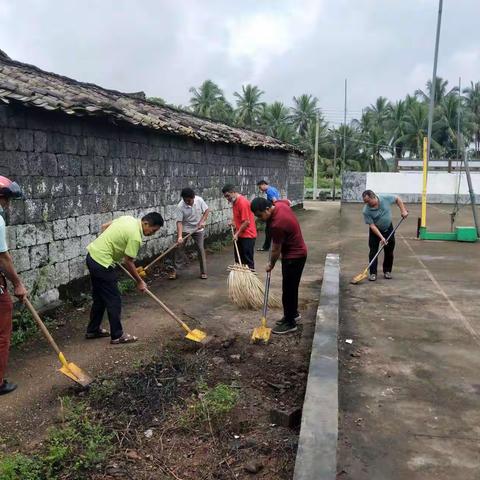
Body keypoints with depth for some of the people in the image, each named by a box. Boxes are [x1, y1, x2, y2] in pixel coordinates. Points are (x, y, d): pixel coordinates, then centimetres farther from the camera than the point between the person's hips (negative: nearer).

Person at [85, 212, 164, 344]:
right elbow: (128, 262, -13)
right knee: (114, 300, 1)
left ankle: (93, 330, 31)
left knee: (99, 298, 20)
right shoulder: (136, 237, -19)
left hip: (92, 255, 10)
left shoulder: (129, 218, 6)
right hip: (102, 263, -10)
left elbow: (104, 226, 15)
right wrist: (140, 282, -2)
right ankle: (117, 335, 11)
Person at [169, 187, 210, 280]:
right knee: (178, 249, -3)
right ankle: (173, 270, 9)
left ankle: (203, 272, 11)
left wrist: (202, 221, -16)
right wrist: (180, 236, -34)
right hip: (185, 229, -1)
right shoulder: (180, 206, -23)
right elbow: (179, 222, -24)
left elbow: (207, 210, -2)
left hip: (198, 229, 1)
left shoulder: (199, 200, -17)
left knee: (200, 249, 1)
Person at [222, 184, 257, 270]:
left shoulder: (242, 202, -22)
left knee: (248, 260, -2)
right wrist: (233, 220, 7)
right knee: (238, 259, 17)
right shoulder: (234, 201, 7)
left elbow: (246, 222, -23)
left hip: (247, 235, -10)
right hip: (239, 235, 10)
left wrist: (237, 234, -17)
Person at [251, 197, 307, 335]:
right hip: (295, 252, 10)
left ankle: (290, 323, 9)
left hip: (294, 256, -10)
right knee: (291, 287, 20)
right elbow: (288, 201, 21)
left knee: (288, 289, -1)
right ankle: (293, 313, 34)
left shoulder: (277, 224, -32)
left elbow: (276, 250, -19)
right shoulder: (280, 204, -6)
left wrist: (271, 264, -2)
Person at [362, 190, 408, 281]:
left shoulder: (385, 198, -22)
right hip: (375, 231, -2)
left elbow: (397, 199, -2)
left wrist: (403, 210, -9)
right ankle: (373, 273, 0)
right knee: (373, 252, -6)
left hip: (388, 229, 2)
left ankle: (387, 271, 20)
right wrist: (381, 237, -28)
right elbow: (372, 226, -23)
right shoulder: (366, 211, -26)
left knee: (389, 252, 7)